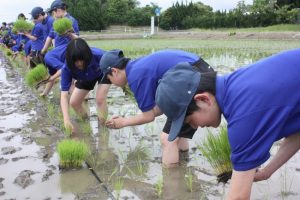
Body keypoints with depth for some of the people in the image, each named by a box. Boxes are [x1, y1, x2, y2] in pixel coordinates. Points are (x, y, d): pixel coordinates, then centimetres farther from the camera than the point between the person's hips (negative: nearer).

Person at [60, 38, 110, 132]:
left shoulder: (98, 55, -43)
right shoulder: (67, 68, -38)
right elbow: (64, 95, -41)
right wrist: (66, 119, -53)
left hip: (103, 73, -3)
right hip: (85, 78, 3)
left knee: (100, 99, -23)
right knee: (73, 102, 0)